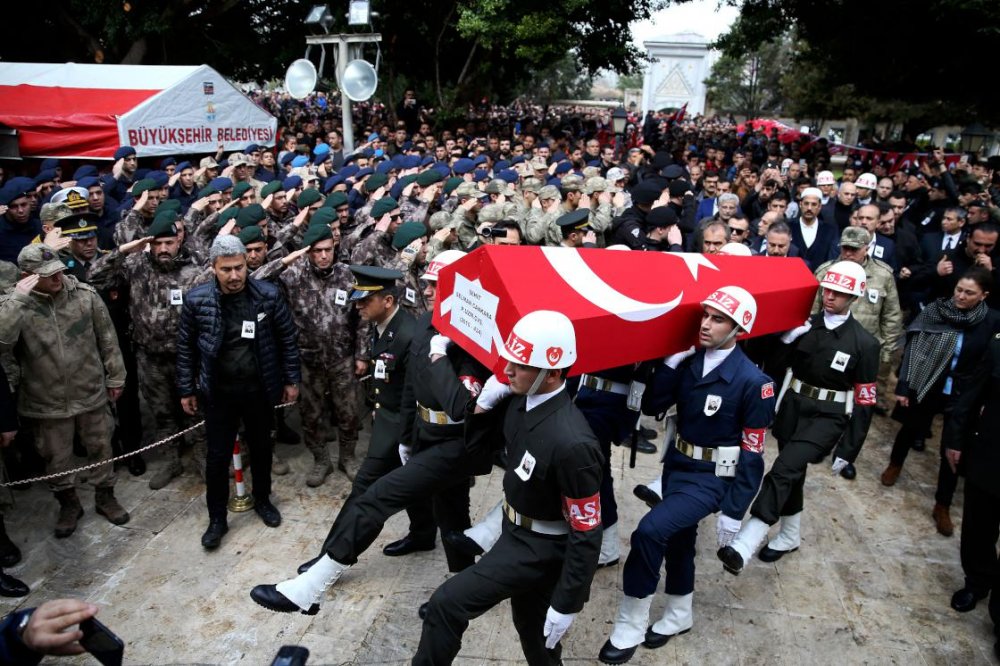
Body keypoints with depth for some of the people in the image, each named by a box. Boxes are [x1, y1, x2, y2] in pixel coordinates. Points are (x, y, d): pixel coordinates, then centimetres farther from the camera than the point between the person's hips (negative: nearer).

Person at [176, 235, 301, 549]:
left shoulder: (269, 295, -11)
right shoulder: (196, 300, -11)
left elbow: (288, 338, -1)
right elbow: (186, 347, 0)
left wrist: (292, 380, 1)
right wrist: (186, 390, 3)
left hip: (259, 390, 1)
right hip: (217, 392, -1)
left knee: (261, 448, 18)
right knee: (217, 456, 7)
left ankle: (262, 500, 40)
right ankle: (217, 518, 25)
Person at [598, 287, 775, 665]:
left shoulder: (752, 382, -19)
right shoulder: (689, 362, -3)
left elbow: (752, 455, -15)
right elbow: (652, 406, -2)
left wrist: (734, 512, -13)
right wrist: (671, 362, -14)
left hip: (711, 480, -7)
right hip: (675, 467, 7)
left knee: (649, 531, -22)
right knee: (677, 541, 22)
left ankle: (630, 626, -3)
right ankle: (679, 616, 47)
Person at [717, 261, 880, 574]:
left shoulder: (865, 343, -9)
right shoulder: (806, 323, 0)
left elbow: (865, 401, -6)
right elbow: (780, 362, 6)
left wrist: (849, 450, -6)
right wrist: (786, 340, -15)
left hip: (827, 417, -5)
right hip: (792, 407, 5)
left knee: (784, 469, -22)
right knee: (792, 473, 19)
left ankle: (744, 545, -27)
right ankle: (789, 537, 41)